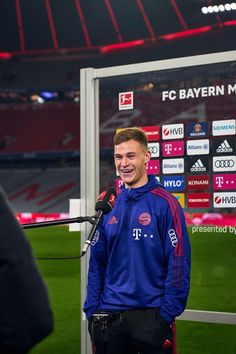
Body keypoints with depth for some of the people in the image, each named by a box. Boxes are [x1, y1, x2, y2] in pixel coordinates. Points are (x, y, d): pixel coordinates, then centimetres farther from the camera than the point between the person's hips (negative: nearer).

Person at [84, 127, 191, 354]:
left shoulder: (164, 204, -8)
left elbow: (179, 264, -10)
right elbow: (97, 263, 11)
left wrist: (168, 313, -14)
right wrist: (92, 308, 6)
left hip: (150, 316, -5)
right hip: (107, 317, 5)